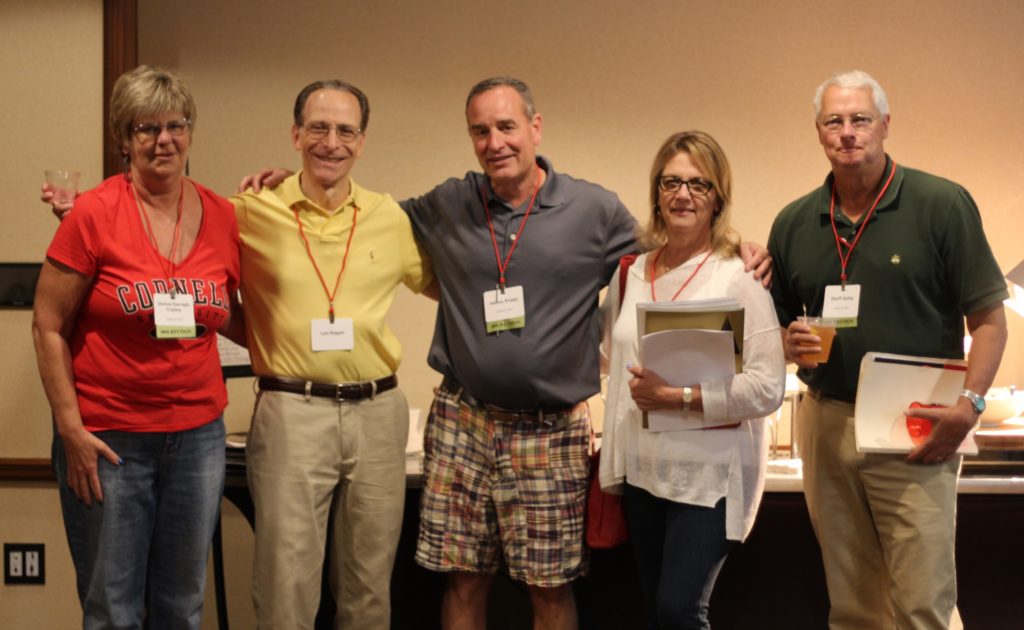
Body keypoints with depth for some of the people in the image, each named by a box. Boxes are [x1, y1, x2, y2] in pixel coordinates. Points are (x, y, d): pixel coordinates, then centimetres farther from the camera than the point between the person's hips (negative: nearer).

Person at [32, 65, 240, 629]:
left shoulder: (223, 217, 2)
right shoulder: (94, 212, -9)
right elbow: (48, 328, -6)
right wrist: (71, 429, -10)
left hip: (198, 433, 4)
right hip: (108, 439, -3)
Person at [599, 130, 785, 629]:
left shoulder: (740, 278, -11)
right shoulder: (632, 274, 6)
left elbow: (768, 387, -17)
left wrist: (677, 397, -19)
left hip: (709, 475, -6)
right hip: (642, 471, 6)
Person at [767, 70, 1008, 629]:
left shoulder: (942, 204, -5)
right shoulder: (794, 223, 8)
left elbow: (988, 317, -5)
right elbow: (778, 322, 17)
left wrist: (969, 404, -16)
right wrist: (793, 345, -6)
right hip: (826, 423, 4)